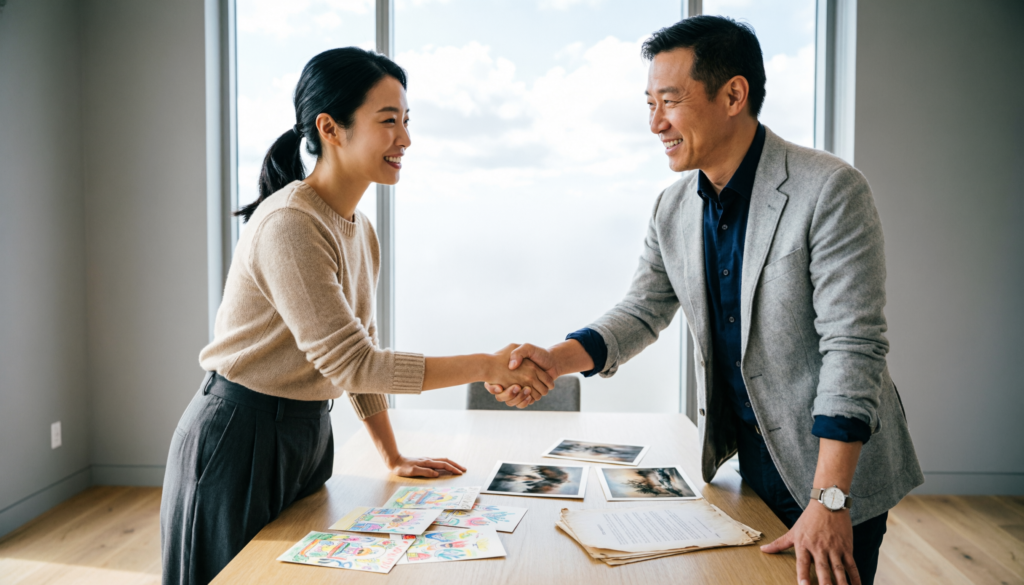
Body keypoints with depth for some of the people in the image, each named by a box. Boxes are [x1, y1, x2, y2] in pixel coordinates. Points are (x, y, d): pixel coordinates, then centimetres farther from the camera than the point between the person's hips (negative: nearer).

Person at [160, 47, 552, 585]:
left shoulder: (358, 229, 6)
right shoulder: (289, 225, -24)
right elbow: (351, 364, -26)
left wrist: (393, 458, 11)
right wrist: (488, 365, -25)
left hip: (308, 435, 8)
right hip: (240, 439, -8)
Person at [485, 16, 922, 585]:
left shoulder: (830, 190, -20)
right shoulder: (673, 209, 1)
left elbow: (853, 348, -23)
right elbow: (642, 311, 7)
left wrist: (828, 502, -26)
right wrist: (554, 359, -12)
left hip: (830, 461, -5)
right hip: (739, 454, 6)